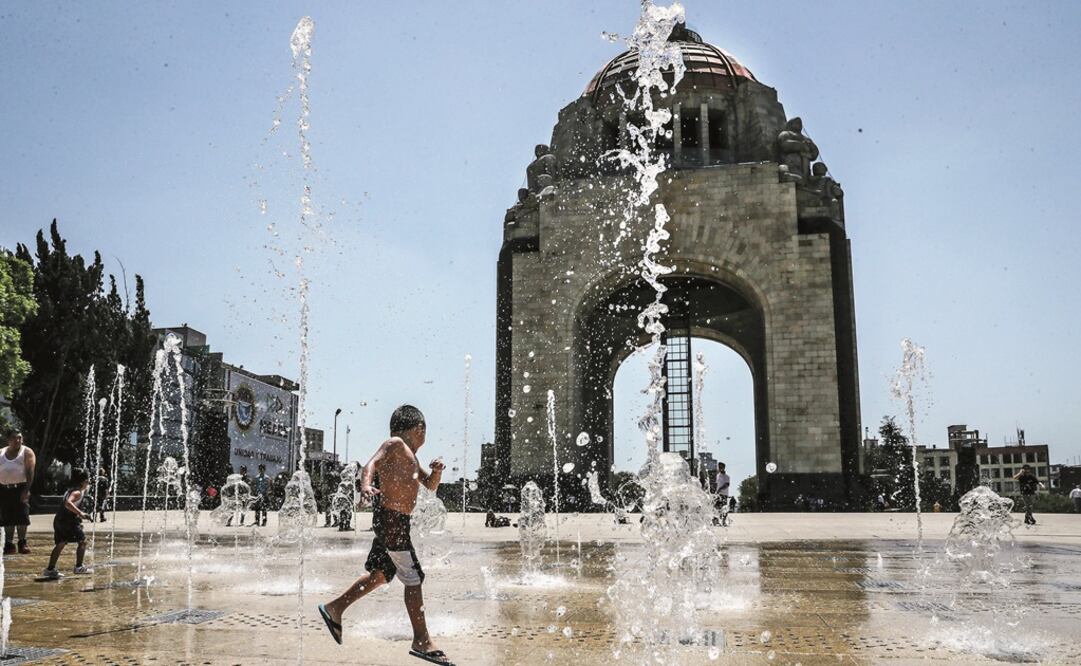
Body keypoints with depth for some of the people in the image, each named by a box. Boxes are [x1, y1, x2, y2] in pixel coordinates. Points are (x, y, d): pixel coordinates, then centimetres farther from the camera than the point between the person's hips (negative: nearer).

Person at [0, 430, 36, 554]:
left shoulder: (27, 452, -1)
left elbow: (30, 472, -8)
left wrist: (26, 490, -17)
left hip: (20, 488, -4)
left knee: (21, 516, -8)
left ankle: (22, 543, 0)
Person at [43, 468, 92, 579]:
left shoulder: (71, 489, 17)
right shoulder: (77, 492, -12)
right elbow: (68, 503, -30)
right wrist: (80, 513, -33)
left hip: (59, 519, 9)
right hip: (68, 521, -9)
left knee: (60, 544, 15)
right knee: (82, 541, 1)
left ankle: (50, 569, 15)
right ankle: (79, 567, 3)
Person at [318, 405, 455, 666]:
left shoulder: (411, 456, 21)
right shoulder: (395, 444, -6)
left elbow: (430, 485, 26)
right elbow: (373, 462, -23)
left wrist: (437, 471, 4)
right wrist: (366, 484, -43)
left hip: (397, 521, 10)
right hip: (390, 518, -10)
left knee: (382, 574, 19)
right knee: (413, 578, -6)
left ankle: (334, 609, 30)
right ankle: (422, 641, 0)